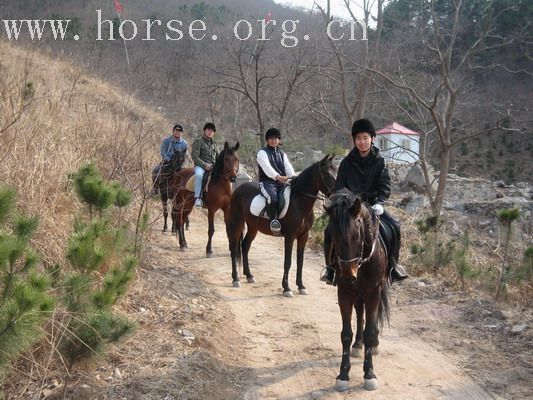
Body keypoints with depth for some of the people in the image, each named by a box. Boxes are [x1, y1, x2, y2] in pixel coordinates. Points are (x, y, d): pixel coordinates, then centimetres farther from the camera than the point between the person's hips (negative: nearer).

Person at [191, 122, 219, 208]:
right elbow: (195, 157, -8)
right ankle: (197, 198, -41)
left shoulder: (214, 144, 20)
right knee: (199, 174, -38)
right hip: (200, 166, -5)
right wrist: (205, 165, -19)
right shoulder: (198, 142, 3)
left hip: (213, 167, 5)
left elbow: (218, 158, 23)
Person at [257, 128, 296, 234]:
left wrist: (294, 178, -19)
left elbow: (288, 168, 4)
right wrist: (278, 177, -36)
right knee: (273, 197, -36)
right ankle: (273, 220, -26)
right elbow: (267, 167, -18)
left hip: (282, 183, 6)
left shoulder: (282, 154, 21)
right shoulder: (262, 152, 2)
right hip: (267, 182, -6)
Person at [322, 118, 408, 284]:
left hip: (373, 204, 0)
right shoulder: (347, 163, 2)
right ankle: (331, 267, -2)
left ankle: (392, 265, 0)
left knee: (394, 227, -20)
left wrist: (379, 203, -22)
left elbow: (385, 186, -4)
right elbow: (339, 186, 2)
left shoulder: (379, 161, 2)